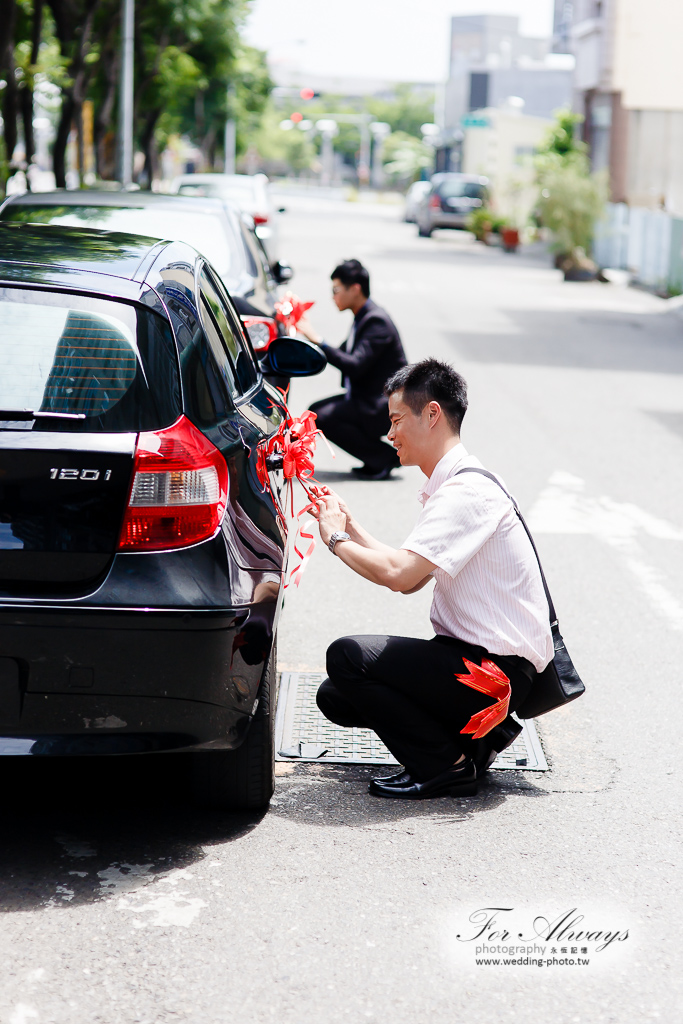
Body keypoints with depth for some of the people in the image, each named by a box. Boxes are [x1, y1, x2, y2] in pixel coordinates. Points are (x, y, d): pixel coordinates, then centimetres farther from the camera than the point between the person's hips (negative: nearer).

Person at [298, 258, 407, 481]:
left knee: (322, 417, -21)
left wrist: (318, 341, -28)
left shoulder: (376, 321, -19)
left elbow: (355, 366, -28)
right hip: (366, 400, 10)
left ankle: (383, 458, -8)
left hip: (383, 408, -10)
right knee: (316, 410, 10)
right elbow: (343, 355, 15)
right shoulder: (362, 318, 11)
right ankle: (379, 457, 9)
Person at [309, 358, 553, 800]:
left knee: (348, 656, -20)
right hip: (477, 659, 10)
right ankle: (479, 731, 10)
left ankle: (447, 765, -8)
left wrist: (336, 540, -11)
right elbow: (412, 579, 17)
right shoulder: (453, 485, 14)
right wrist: (350, 527, 9)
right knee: (336, 697, 8)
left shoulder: (467, 491, -19)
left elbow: (399, 573, -29)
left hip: (498, 672, -10)